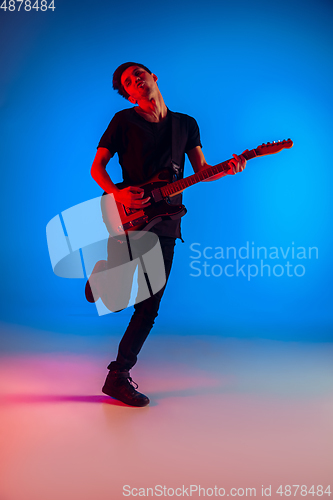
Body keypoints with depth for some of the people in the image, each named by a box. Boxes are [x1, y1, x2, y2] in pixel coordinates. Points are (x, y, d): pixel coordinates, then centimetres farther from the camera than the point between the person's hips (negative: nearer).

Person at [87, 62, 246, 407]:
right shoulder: (124, 121, 4)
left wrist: (227, 169, -8)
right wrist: (116, 193, -17)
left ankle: (119, 376, 15)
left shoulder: (186, 124, 14)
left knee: (149, 307, 2)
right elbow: (97, 165, 3)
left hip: (165, 225, 3)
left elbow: (200, 169, 13)